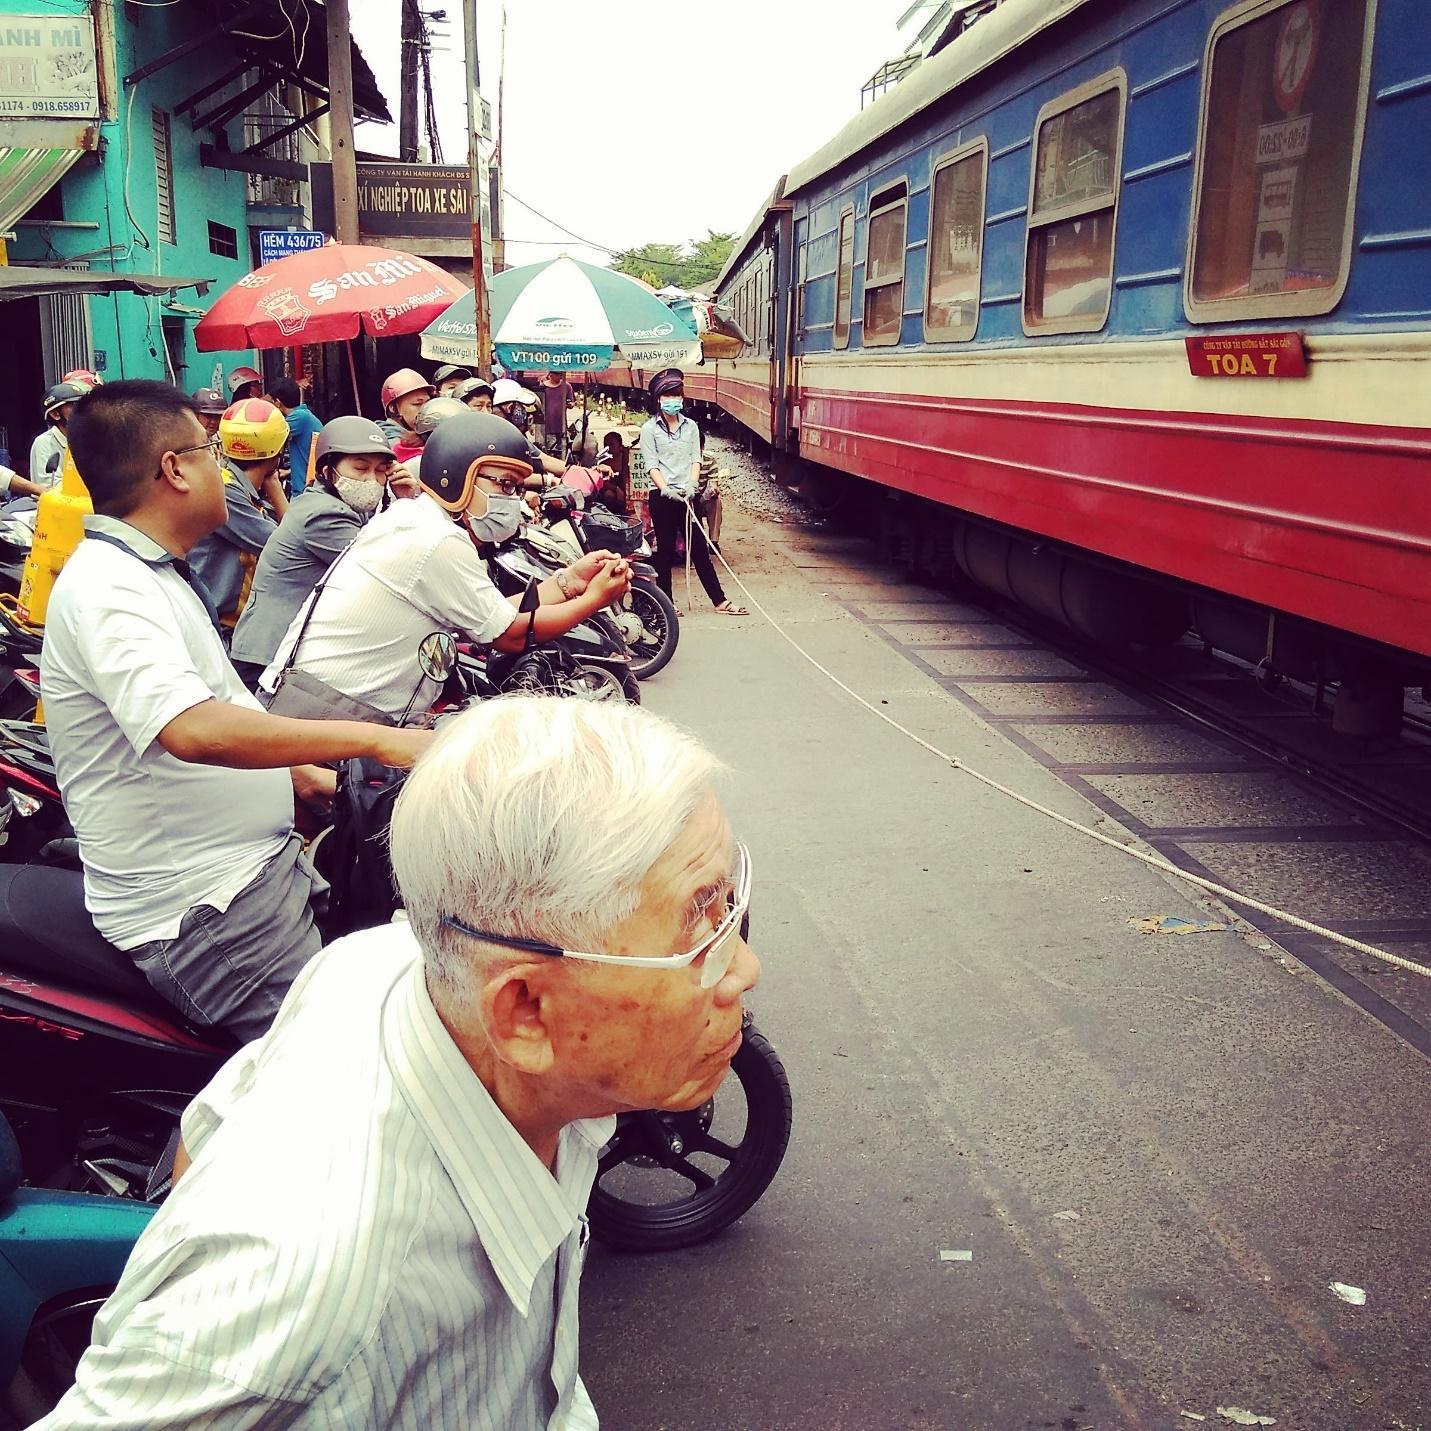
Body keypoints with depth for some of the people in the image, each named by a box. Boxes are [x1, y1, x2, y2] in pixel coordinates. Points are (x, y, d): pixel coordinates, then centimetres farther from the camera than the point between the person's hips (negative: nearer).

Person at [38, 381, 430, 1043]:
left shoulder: (154, 575, 16)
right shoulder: (106, 588, -17)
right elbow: (194, 732, -33)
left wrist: (306, 775, 14)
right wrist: (375, 739, -30)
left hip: (267, 860, 10)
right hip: (200, 910, -10)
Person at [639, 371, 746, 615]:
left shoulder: (691, 426, 12)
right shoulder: (649, 429, 1)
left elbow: (696, 459, 6)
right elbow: (651, 465, -6)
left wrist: (692, 485, -11)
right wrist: (666, 489, -19)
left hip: (687, 495, 3)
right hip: (663, 497, -3)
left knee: (700, 549, 5)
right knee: (665, 551, 4)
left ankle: (719, 601, 6)